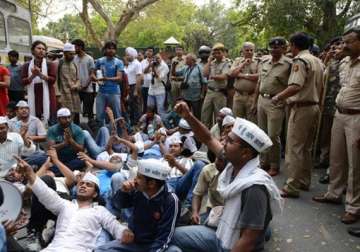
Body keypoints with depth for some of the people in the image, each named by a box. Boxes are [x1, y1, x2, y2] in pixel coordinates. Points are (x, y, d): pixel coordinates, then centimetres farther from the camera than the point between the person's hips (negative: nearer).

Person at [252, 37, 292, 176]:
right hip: (262, 100, 6)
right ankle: (264, 163, 26)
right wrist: (255, 102, 16)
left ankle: (274, 166, 13)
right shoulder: (264, 62, 11)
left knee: (273, 135, -3)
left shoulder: (288, 64, -9)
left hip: (276, 103, -6)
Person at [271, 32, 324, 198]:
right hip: (314, 107, 9)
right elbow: (321, 87, 16)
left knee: (294, 148, -5)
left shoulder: (299, 60, -13)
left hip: (301, 108, -9)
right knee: (306, 148, 17)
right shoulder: (318, 61, 14)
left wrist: (278, 97, -16)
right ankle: (304, 181, 27)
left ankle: (292, 187, -1)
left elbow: (296, 86, -26)